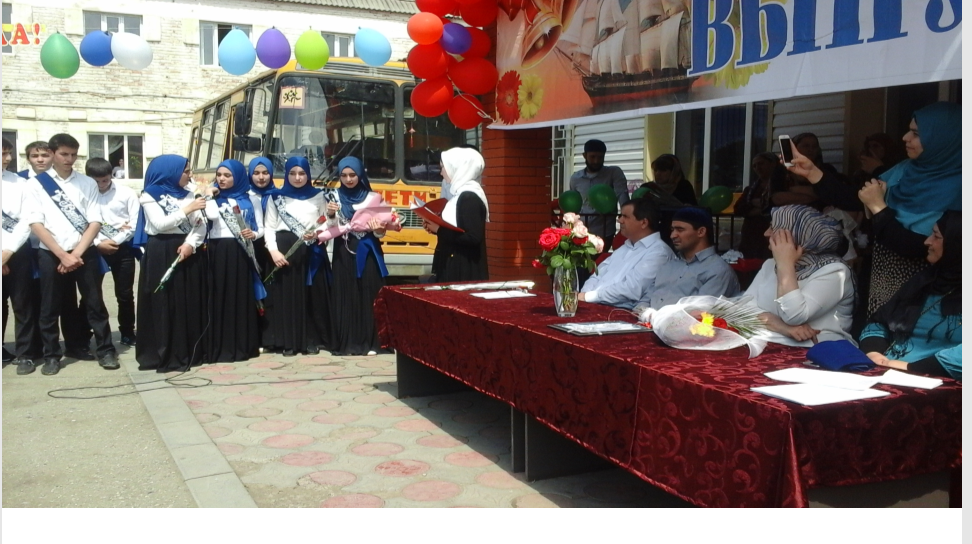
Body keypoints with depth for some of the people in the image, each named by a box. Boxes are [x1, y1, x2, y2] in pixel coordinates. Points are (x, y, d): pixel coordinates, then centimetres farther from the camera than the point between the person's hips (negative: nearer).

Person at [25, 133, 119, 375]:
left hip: (85, 253, 1)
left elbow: (95, 222, 1)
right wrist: (62, 255, -11)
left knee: (95, 304, 5)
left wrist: (76, 253, -9)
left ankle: (106, 351, 13)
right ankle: (51, 356, 18)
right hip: (50, 255, 0)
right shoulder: (37, 184, 2)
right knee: (49, 308, 6)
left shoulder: (88, 183, 6)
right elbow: (36, 224, -4)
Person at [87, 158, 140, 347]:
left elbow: (135, 223, -3)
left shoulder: (127, 194, 2)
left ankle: (127, 333, 19)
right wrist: (98, 243, -14)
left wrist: (115, 241, -10)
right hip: (94, 248, 0)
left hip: (122, 247, 0)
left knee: (125, 293, 6)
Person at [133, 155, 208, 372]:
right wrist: (187, 210, -18)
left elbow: (201, 226, 3)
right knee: (162, 305, -2)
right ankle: (161, 355, 4)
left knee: (189, 303, 5)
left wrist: (190, 244, -15)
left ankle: (189, 351, 13)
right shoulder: (150, 196, -1)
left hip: (187, 252, 4)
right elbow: (160, 224, -15)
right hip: (160, 254, -4)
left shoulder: (188, 195, 11)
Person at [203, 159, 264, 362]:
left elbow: (261, 228, 7)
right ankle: (221, 347, 2)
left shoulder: (251, 200, 11)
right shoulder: (213, 199, 11)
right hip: (217, 252, 0)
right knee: (220, 298, -1)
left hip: (241, 253, 0)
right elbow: (211, 216, -11)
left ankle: (244, 345, 8)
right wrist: (209, 196, 0)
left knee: (242, 297, 2)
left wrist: (253, 234, -13)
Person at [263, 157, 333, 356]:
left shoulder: (318, 196, 9)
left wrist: (316, 234, -12)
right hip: (285, 251, -1)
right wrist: (274, 251, -10)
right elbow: (269, 227, 3)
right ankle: (289, 342, 5)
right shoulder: (276, 197, 7)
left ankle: (312, 340, 9)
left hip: (312, 252, 1)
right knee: (286, 296, -1)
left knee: (313, 296, 1)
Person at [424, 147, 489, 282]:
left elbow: (473, 238, -23)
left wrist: (440, 230, -18)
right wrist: (436, 227, 2)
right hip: (454, 268, 9)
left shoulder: (469, 198, -16)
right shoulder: (461, 194, 13)